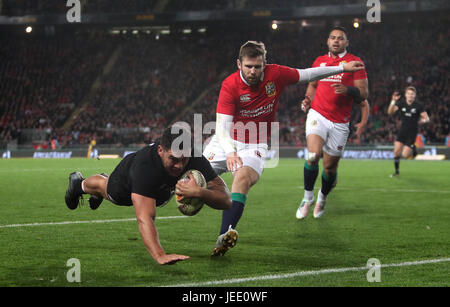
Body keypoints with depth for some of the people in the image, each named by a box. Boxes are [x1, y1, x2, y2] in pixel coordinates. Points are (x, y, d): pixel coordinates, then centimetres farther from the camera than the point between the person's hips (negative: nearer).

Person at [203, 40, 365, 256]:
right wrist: (229, 153, -41)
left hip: (255, 146, -1)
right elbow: (222, 125, -23)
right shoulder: (230, 85, -16)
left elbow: (307, 75, 9)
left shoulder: (275, 74, -8)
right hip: (226, 142, 1)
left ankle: (225, 233, -47)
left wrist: (342, 68, 15)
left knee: (244, 177, -30)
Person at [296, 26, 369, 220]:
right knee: (313, 155, -23)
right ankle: (308, 197, -5)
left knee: (330, 167, 4)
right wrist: (308, 100, 8)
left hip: (340, 122, -1)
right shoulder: (319, 61, 12)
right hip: (317, 115, 1)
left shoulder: (354, 62, 2)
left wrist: (348, 90, -23)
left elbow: (364, 94, -2)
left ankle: (322, 198, 33)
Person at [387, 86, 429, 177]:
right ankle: (397, 171, 12)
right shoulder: (401, 103, -1)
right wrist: (393, 101, -27)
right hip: (402, 131, 3)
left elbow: (427, 118, -2)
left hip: (412, 133, -3)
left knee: (405, 155, -11)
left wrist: (423, 120, -25)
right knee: (396, 152, -8)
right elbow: (390, 112, -13)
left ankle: (413, 148, 24)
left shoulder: (418, 106, -7)